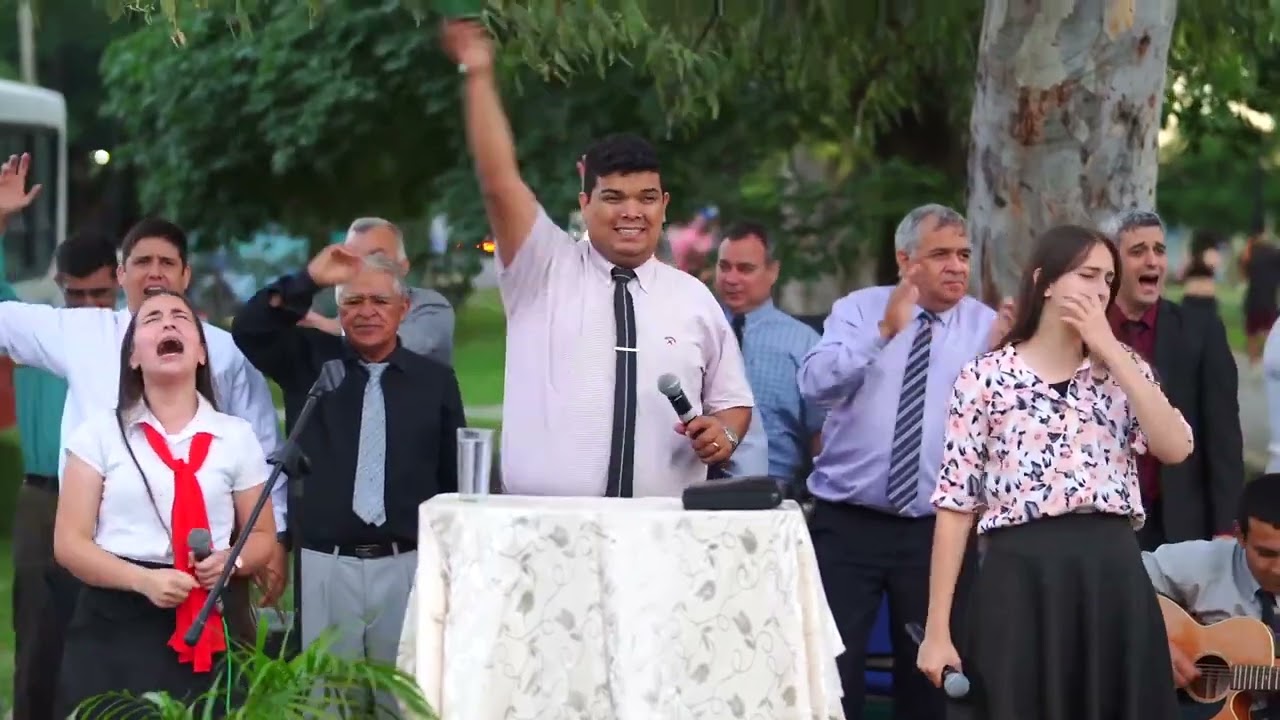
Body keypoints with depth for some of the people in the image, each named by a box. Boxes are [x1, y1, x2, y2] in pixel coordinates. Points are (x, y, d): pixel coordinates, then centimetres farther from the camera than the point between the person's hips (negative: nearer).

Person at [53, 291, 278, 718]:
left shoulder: (235, 437, 9)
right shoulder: (102, 433, 5)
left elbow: (262, 537, 15)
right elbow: (70, 543, 0)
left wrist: (232, 560, -8)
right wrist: (144, 580, -16)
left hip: (205, 632, 1)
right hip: (113, 627, -1)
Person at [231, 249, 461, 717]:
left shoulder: (435, 379, 7)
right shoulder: (311, 360, 8)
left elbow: (454, 475, 9)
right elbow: (249, 330, -7)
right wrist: (309, 281, -17)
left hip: (408, 566, 0)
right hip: (326, 566, 0)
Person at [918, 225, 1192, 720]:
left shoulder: (1125, 370, 12)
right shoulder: (986, 378, 1)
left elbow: (1176, 449, -6)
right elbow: (956, 502, -1)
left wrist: (1111, 351, -5)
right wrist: (937, 629, -4)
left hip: (1113, 577, 3)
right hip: (1022, 581, -3)